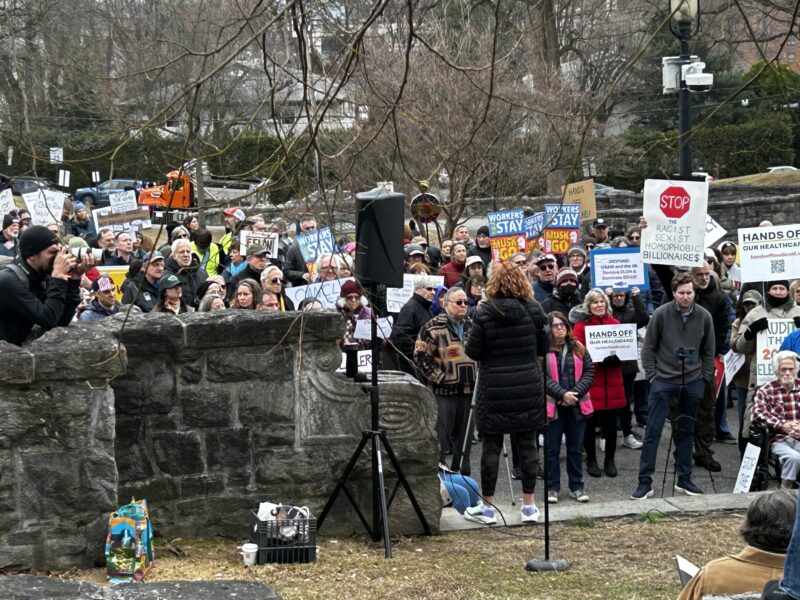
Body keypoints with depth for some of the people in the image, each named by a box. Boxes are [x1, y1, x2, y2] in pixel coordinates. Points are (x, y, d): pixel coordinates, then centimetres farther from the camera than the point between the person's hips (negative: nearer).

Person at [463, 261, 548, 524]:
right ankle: (529, 505, 13)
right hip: (529, 387, 3)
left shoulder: (485, 312, -10)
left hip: (494, 388, -2)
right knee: (527, 444, 8)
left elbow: (473, 351, -7)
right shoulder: (534, 310, -2)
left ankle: (487, 506, 10)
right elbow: (543, 348, 7)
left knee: (491, 445, 5)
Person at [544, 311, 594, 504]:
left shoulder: (578, 349, 9)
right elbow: (542, 377, -11)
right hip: (553, 406, -3)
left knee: (575, 448, 9)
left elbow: (589, 373, 4)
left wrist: (575, 393, -10)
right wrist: (562, 394, -18)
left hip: (577, 406, 3)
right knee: (552, 448, 4)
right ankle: (552, 488, 12)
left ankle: (577, 487, 17)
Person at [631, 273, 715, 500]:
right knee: (653, 431, -5)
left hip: (692, 383, 3)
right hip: (663, 381, -3)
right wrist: (652, 375, -5)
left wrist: (705, 378, 4)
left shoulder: (704, 317, 1)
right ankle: (645, 482, -2)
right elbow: (648, 347, 0)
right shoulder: (661, 314, -6)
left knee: (686, 432, 11)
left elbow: (709, 351, 9)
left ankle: (684, 480, 20)